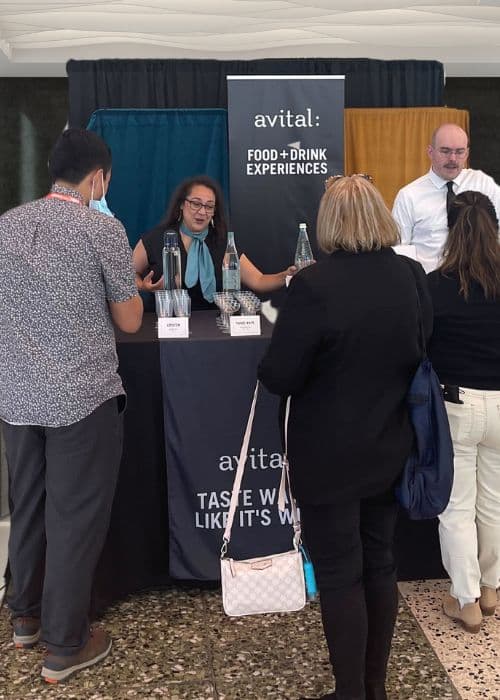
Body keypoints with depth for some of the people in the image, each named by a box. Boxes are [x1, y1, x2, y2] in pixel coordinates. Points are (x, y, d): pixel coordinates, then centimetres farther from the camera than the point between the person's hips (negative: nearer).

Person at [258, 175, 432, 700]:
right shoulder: (413, 276, -3)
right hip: (389, 450, 6)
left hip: (329, 457, -5)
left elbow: (278, 377, -18)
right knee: (379, 565, 18)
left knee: (339, 576, 8)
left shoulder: (314, 285, -22)